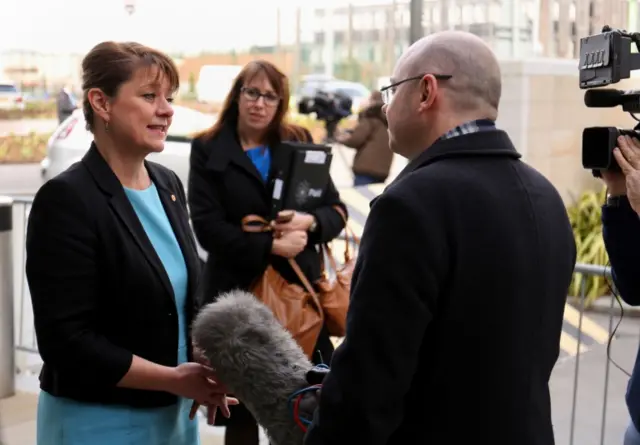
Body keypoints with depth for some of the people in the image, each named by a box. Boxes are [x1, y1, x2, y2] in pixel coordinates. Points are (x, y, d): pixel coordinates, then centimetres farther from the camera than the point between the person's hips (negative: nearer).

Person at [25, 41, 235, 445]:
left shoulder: (168, 184, 5)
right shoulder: (66, 200, -16)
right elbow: (66, 341, -19)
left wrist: (207, 368, -5)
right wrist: (175, 379, -18)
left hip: (175, 412, 6)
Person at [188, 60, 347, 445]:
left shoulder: (299, 143, 9)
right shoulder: (208, 149, 1)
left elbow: (337, 210, 8)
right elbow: (207, 227, -9)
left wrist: (311, 222, -14)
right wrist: (270, 246, -18)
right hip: (237, 292, -1)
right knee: (241, 412, 6)